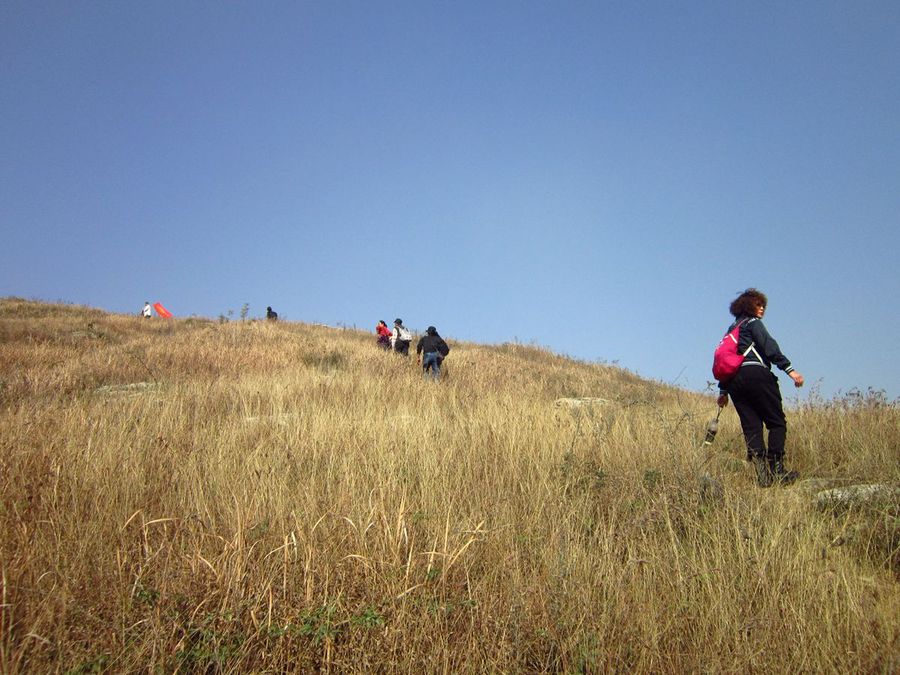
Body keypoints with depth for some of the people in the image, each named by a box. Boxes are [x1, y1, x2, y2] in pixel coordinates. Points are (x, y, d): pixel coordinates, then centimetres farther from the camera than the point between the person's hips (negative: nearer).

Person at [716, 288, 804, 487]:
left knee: (751, 427, 2)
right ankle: (776, 469, -9)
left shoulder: (732, 328, 27)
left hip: (734, 380, 7)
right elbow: (769, 346, -10)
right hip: (756, 374, -7)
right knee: (777, 422, -1)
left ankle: (762, 473, -8)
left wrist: (723, 391, 23)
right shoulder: (753, 322, 6)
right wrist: (789, 369, -17)